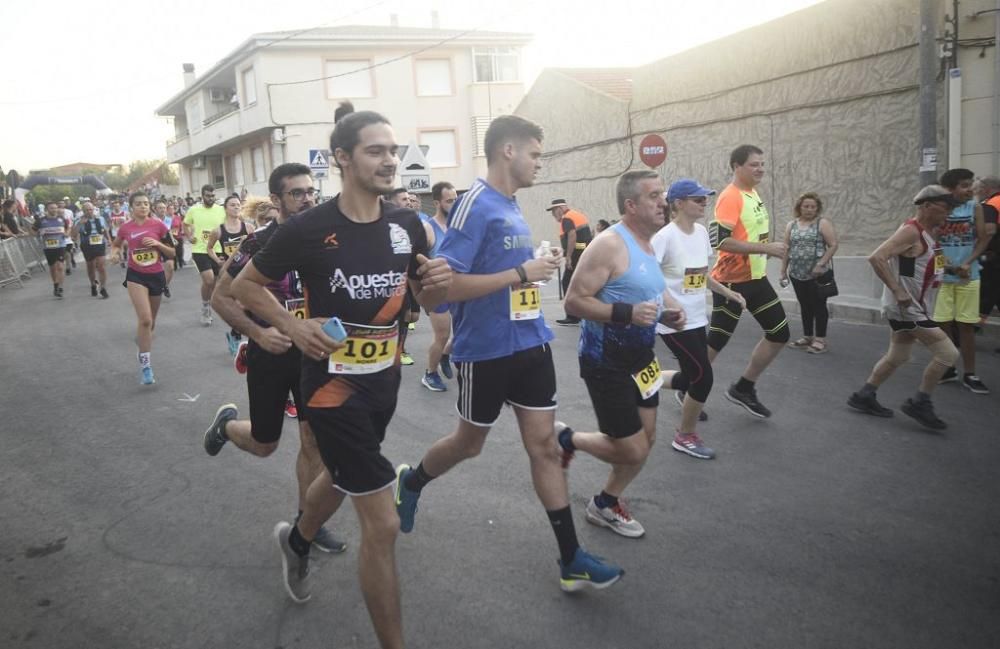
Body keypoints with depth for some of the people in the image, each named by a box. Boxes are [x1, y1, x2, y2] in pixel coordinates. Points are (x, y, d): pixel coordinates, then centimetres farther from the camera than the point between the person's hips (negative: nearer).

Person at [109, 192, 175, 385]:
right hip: (136, 276, -2)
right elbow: (115, 244, 17)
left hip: (157, 275, 2)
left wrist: (158, 243, -18)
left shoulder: (158, 225, -5)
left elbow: (172, 253, -1)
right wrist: (115, 253, -5)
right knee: (145, 319, -18)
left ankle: (142, 337, 52)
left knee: (151, 322, 16)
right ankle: (145, 364, -9)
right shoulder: (125, 228, -4)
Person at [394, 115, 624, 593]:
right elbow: (445, 284, -24)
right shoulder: (475, 205, -16)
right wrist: (522, 273, -22)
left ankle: (571, 560, 12)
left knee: (544, 445, 6)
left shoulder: (511, 207, 9)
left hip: (530, 344, 7)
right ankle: (410, 482, 44)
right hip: (486, 351, -7)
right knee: (469, 443, 13)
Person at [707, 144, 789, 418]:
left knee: (779, 334, 10)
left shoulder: (753, 194, 10)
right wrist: (766, 248, -26)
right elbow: (720, 240, -27)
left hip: (756, 278, 9)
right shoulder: (730, 198, -19)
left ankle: (743, 389, 20)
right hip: (732, 281, -9)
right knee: (716, 341, 0)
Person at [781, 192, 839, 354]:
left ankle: (820, 340, 2)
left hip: (818, 273, -5)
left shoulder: (823, 223, -2)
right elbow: (786, 249, 14)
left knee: (818, 305, -2)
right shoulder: (791, 225, 11)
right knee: (804, 306, 12)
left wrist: (821, 264, -18)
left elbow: (833, 245, -9)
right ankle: (807, 337, 21)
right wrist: (783, 271, 10)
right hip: (798, 274, 5)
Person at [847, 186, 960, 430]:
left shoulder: (929, 232, 12)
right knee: (948, 353, -9)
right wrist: (897, 291, -29)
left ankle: (864, 397, 26)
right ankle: (919, 403, 3)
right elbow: (876, 258, -28)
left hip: (915, 308, 10)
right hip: (906, 307, -10)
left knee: (897, 357, 16)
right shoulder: (911, 231, -18)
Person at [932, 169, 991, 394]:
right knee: (943, 324, 5)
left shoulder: (975, 207, -1)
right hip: (942, 275, 0)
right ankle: (948, 369, 20)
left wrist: (968, 263, -15)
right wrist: (941, 259, -18)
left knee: (966, 325, 3)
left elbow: (983, 240, -1)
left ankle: (969, 374, 10)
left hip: (968, 276, 0)